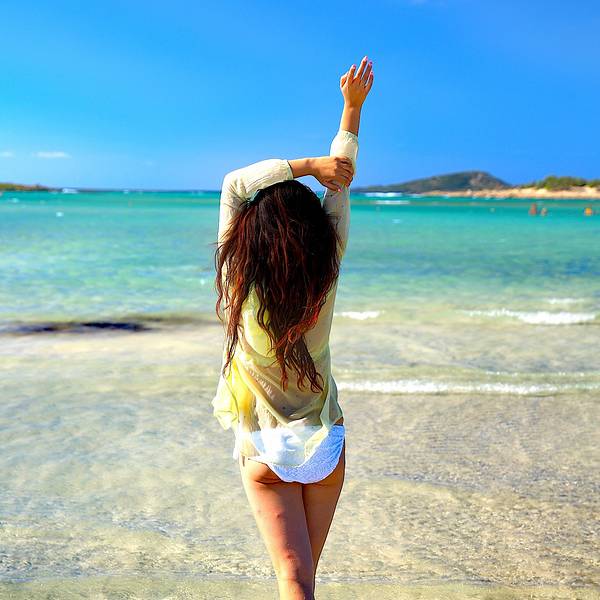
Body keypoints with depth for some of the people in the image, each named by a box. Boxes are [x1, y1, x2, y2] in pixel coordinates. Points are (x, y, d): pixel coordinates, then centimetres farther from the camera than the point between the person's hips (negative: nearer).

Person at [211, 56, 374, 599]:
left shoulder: (237, 280, -19)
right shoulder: (327, 275, -14)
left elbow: (235, 184, -11)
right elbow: (341, 186, -3)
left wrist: (309, 165, -12)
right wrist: (353, 106, 7)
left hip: (263, 453, -2)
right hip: (326, 446, 2)